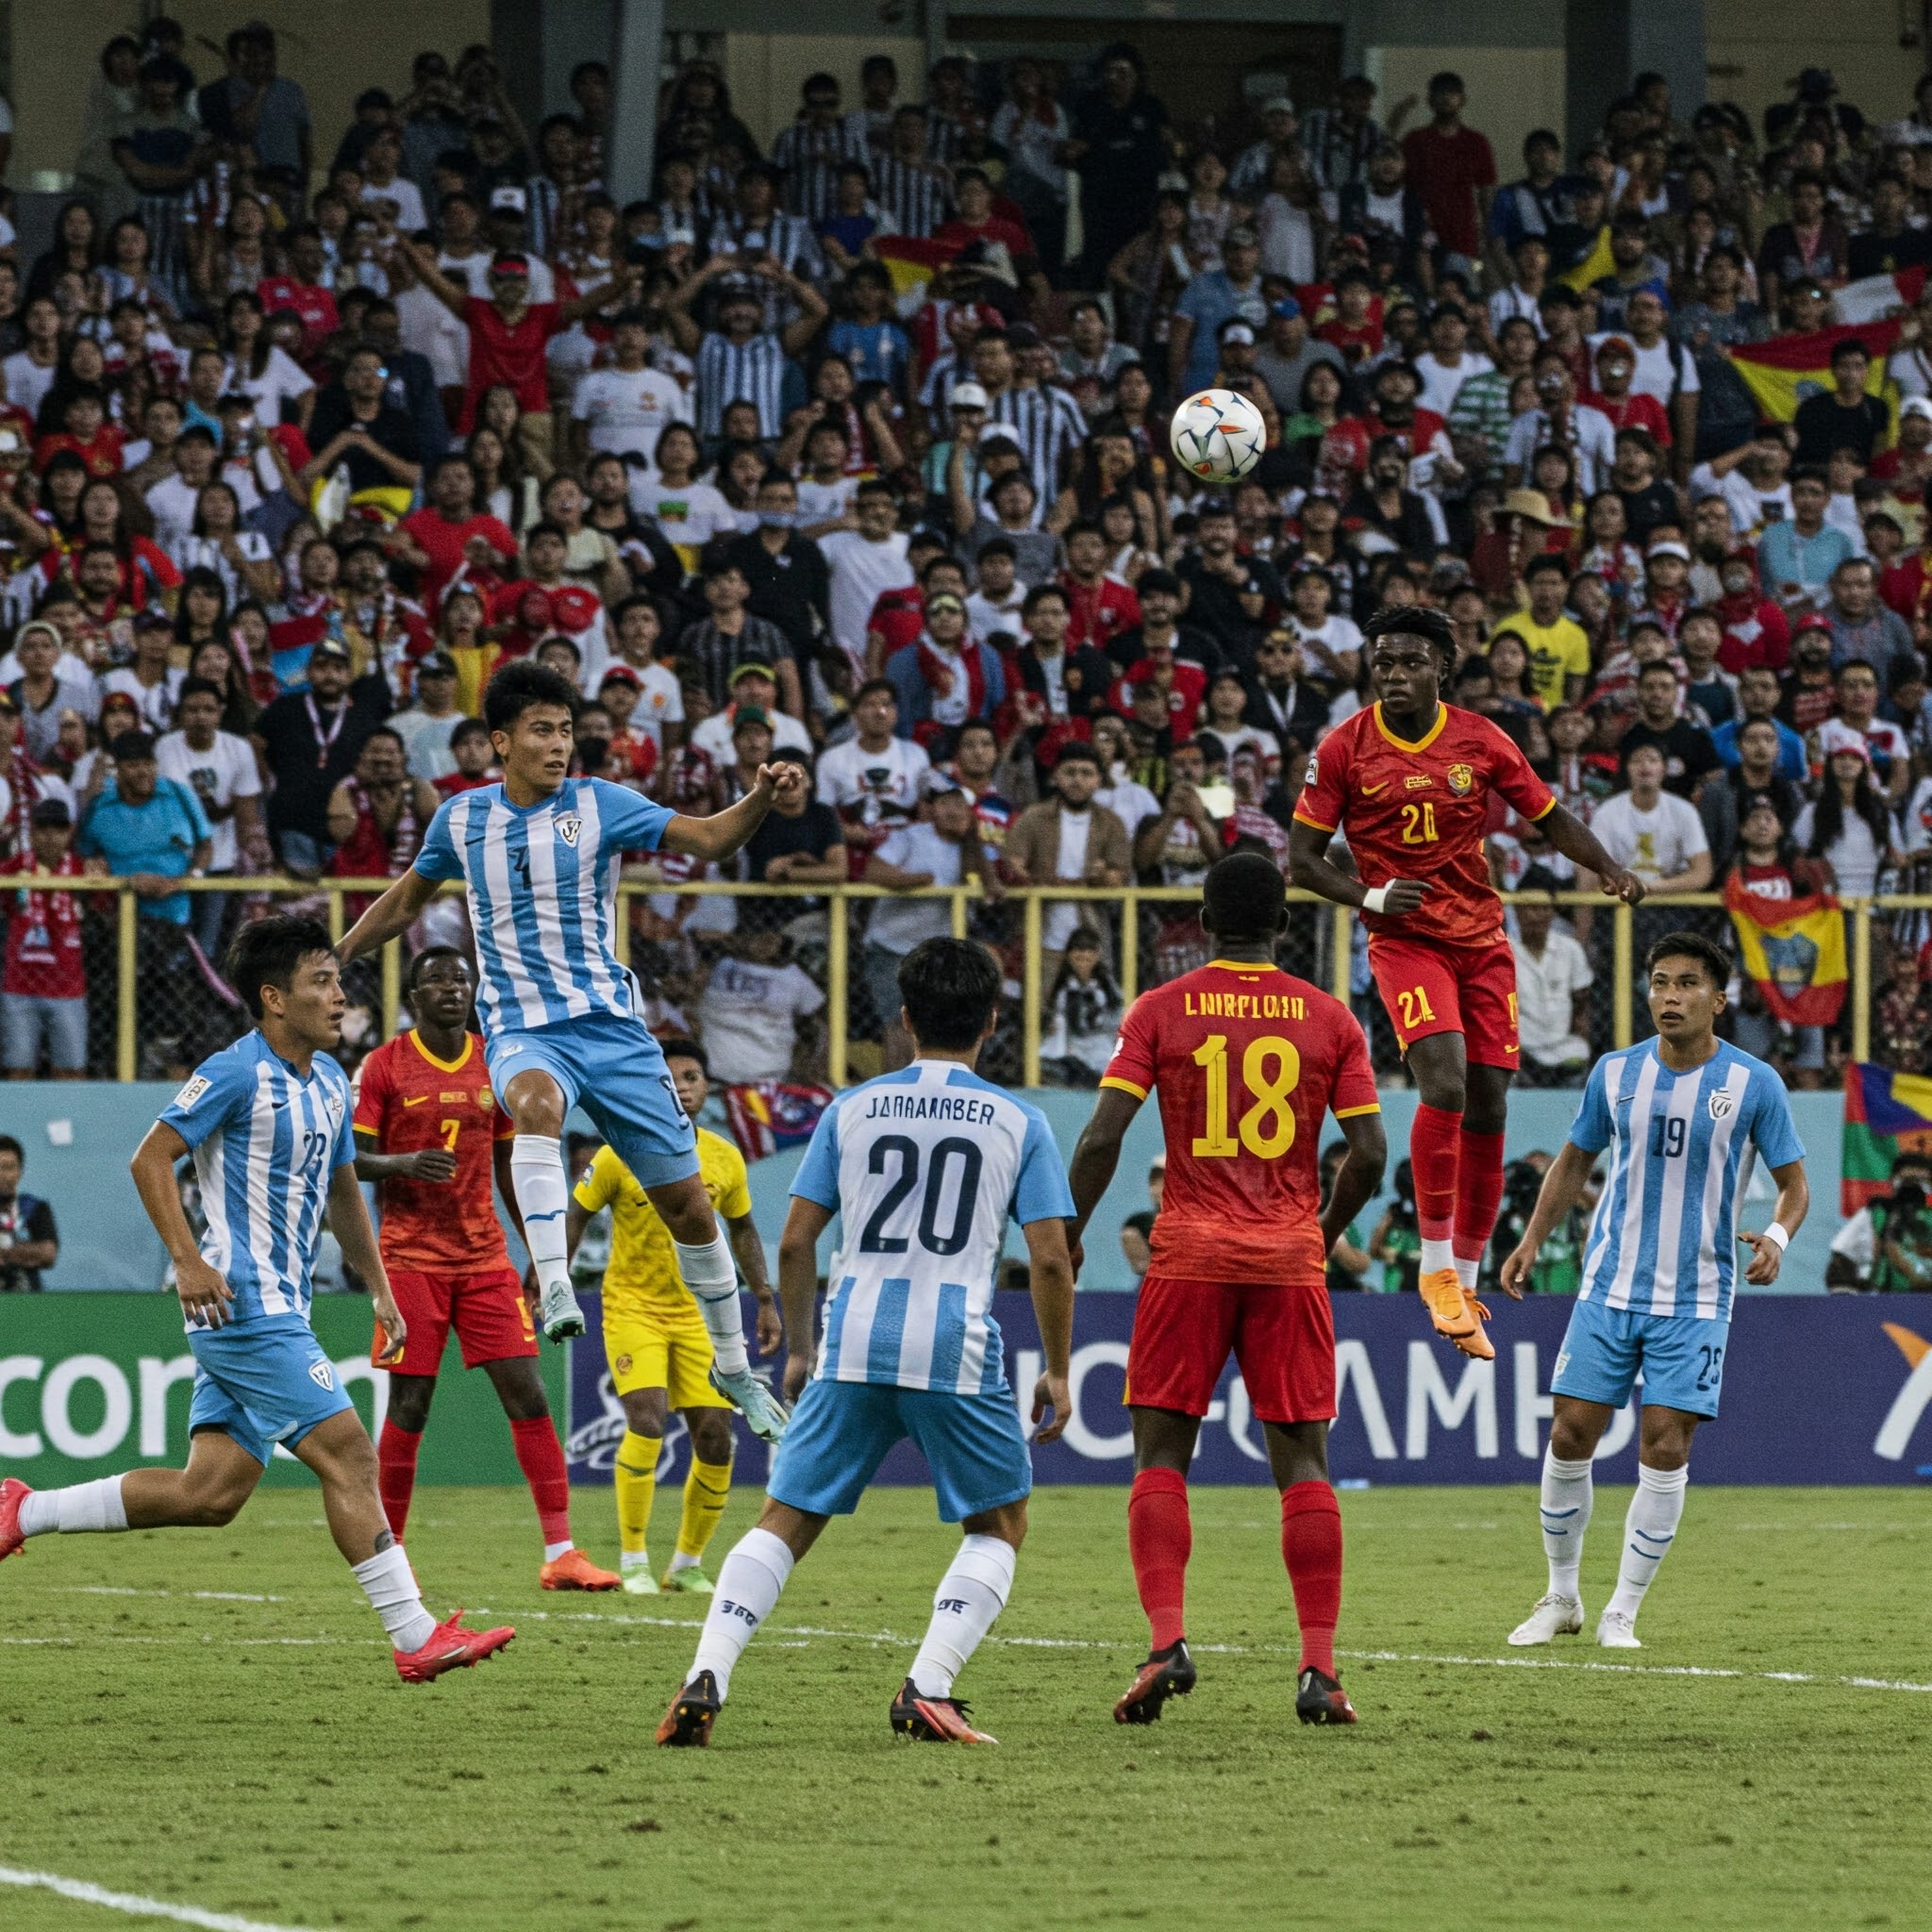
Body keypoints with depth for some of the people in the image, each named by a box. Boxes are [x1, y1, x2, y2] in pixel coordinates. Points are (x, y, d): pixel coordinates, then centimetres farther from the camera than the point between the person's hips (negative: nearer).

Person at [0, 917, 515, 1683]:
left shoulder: (330, 1080, 15)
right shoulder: (237, 1073, -11)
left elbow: (342, 1192, 27)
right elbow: (151, 1159, -11)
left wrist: (380, 1290, 21)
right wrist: (188, 1261, -19)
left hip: (280, 1311, 9)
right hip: (244, 1303, -9)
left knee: (210, 1492, 6)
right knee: (347, 1453, -12)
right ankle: (415, 1639, -12)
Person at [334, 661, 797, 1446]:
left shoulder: (598, 804, -1)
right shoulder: (461, 819, 5)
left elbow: (708, 839, -12)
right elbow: (405, 902, 23)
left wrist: (760, 797, -30)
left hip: (610, 1025, 1)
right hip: (522, 1030, -1)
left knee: (688, 1203, 3)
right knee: (536, 1101, -39)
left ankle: (733, 1366, 21)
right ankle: (553, 1286, -50)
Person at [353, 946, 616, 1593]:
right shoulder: (384, 1067, -2)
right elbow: (351, 1159, -5)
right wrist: (403, 1164, -26)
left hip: (485, 1260, 3)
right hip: (411, 1259, -3)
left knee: (528, 1396, -7)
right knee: (409, 1406, -2)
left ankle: (560, 1553, -9)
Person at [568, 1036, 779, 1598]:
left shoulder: (725, 1159, 2)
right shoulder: (619, 1156, -9)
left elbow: (742, 1229, 15)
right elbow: (575, 1217, -1)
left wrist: (765, 1299, 11)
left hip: (698, 1313, 4)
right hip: (632, 1307, -4)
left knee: (715, 1438, -2)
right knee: (647, 1423, -21)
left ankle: (688, 1564, 16)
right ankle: (634, 1564, -10)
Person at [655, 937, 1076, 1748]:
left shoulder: (850, 1110, 10)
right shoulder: (1020, 1123, 5)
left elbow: (795, 1244, 8)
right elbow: (1050, 1258, 0)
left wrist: (797, 1350, 20)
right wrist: (1057, 1372, 10)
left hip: (851, 1345, 2)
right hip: (958, 1348, -2)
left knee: (784, 1521, 9)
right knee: (1000, 1525, 16)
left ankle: (706, 1679, -10)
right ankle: (927, 1691, -2)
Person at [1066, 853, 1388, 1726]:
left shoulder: (1160, 1012, 1)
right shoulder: (1329, 1019, 5)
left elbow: (1102, 1137, -7)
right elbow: (1369, 1154, 1)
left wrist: (1068, 1234, 5)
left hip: (1189, 1259, -1)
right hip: (1290, 1261, 1)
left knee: (1160, 1458, 4)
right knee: (1302, 1459, 4)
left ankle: (1167, 1639, -14)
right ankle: (1318, 1666, -4)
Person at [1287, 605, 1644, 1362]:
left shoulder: (1479, 740, 0)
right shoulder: (1344, 748, -5)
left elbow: (1549, 816, 11)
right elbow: (1301, 857, -2)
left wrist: (1609, 867, -7)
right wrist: (1370, 896, -18)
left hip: (1482, 940, 3)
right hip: (1405, 940, -3)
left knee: (1487, 1111, 4)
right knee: (1444, 1087, -23)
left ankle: (1465, 1280, 18)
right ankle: (1435, 1264, -11)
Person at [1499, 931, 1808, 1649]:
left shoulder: (1754, 1084, -6)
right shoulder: (1616, 1073, 1)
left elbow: (1794, 1184, 1)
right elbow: (1575, 1160, 16)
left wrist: (1776, 1236, -19)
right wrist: (1533, 1238, 4)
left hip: (1695, 1300, -2)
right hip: (1609, 1289, 2)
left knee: (1665, 1449, -8)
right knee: (1571, 1434, -2)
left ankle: (1622, 1612, 4)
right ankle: (1562, 1597, 15)